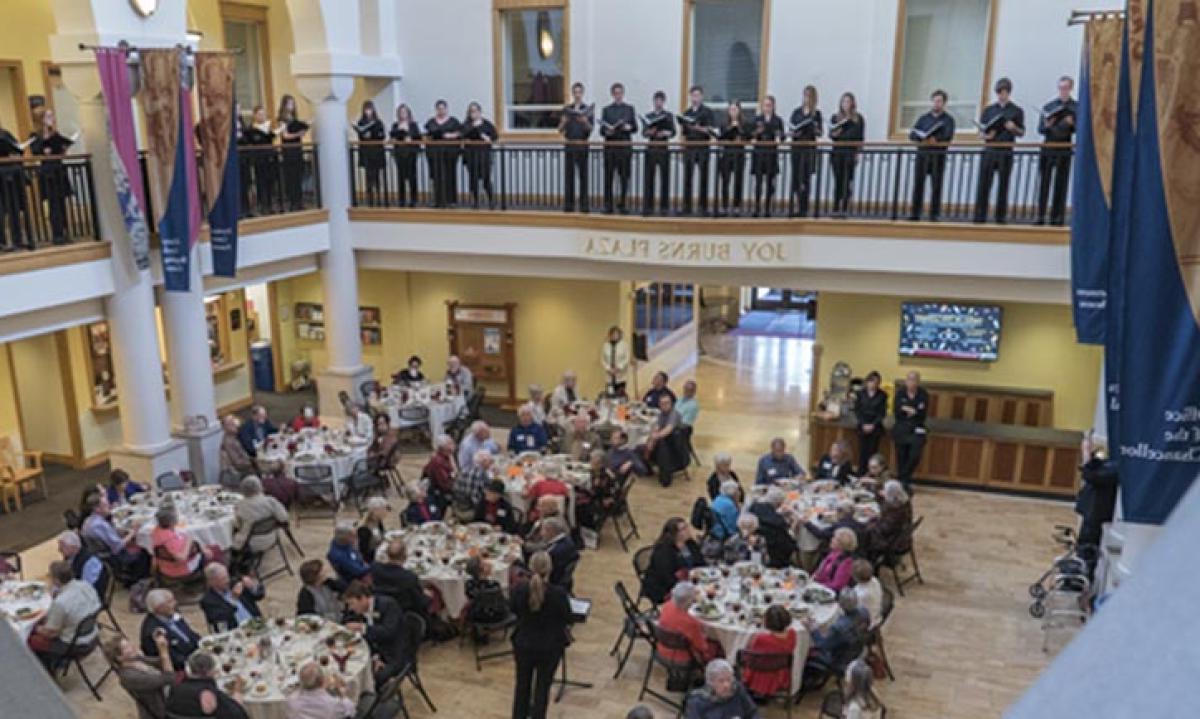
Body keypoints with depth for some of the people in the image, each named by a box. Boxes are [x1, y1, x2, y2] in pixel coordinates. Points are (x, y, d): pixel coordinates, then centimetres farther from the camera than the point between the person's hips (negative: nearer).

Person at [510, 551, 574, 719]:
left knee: (522, 683, 24)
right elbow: (569, 619, -11)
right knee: (543, 686, 15)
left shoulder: (519, 589, -20)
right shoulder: (559, 593, -26)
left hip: (524, 643, 2)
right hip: (550, 646, -2)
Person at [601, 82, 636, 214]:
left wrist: (629, 127, -14)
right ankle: (608, 205, 3)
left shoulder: (630, 108, 12)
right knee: (609, 176, -2)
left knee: (624, 176, 0)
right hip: (610, 146, 0)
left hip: (625, 146, 0)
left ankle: (623, 204, 7)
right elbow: (601, 130, 5)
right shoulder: (606, 110, 11)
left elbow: (635, 127, 8)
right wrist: (607, 131, -16)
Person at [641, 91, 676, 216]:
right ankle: (647, 207, 1)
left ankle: (664, 207, 4)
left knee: (664, 178, -1)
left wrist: (666, 133, -23)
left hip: (664, 149, -1)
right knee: (648, 178, -3)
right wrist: (649, 132, -20)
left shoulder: (668, 116, 8)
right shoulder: (648, 116, 10)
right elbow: (643, 133, 1)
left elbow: (673, 132, -2)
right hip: (651, 149, 1)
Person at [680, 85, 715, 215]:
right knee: (687, 178, 0)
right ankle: (687, 206, 3)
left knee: (703, 178, -1)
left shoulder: (707, 112, 2)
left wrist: (698, 128, -23)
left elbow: (710, 130, -7)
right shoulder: (686, 113, 13)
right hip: (689, 148, 3)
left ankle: (703, 206, 2)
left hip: (702, 148, -3)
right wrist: (682, 127, -6)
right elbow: (684, 132, 15)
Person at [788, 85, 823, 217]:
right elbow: (790, 129, 8)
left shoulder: (816, 114, 6)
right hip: (796, 148, 0)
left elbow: (820, 132, 6)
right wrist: (793, 133, -13)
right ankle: (794, 207, 1)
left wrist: (817, 130, -16)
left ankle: (804, 209, 4)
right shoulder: (796, 112, 7)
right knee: (796, 177, -2)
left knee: (806, 179, 0)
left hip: (810, 148, 0)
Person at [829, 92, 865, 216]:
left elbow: (860, 137, 3)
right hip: (837, 152, 1)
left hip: (851, 152, -1)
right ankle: (836, 209, 2)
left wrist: (857, 153, -4)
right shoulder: (835, 117, 9)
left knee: (848, 181, -2)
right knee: (838, 181, 0)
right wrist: (834, 134, -16)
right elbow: (830, 134, 7)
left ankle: (845, 209, -1)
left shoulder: (858, 118, 5)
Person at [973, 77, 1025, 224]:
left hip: (1006, 152, -1)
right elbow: (981, 131, 10)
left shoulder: (1016, 111, 8)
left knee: (1003, 185, 1)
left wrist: (1014, 128, -15)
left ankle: (1000, 217, 6)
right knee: (983, 184, -4)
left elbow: (1022, 133, 5)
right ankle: (979, 217, -3)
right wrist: (986, 135, -12)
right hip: (989, 151, 1)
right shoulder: (988, 110, 12)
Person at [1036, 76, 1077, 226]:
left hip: (1064, 151, -1)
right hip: (1047, 149, 1)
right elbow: (1040, 129, 7)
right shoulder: (1048, 106, 10)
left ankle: (1056, 218, 4)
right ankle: (1040, 217, 4)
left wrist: (1072, 124, -18)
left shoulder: (1077, 108, 6)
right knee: (1043, 183, 0)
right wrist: (1047, 126, -14)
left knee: (1061, 185, 1)